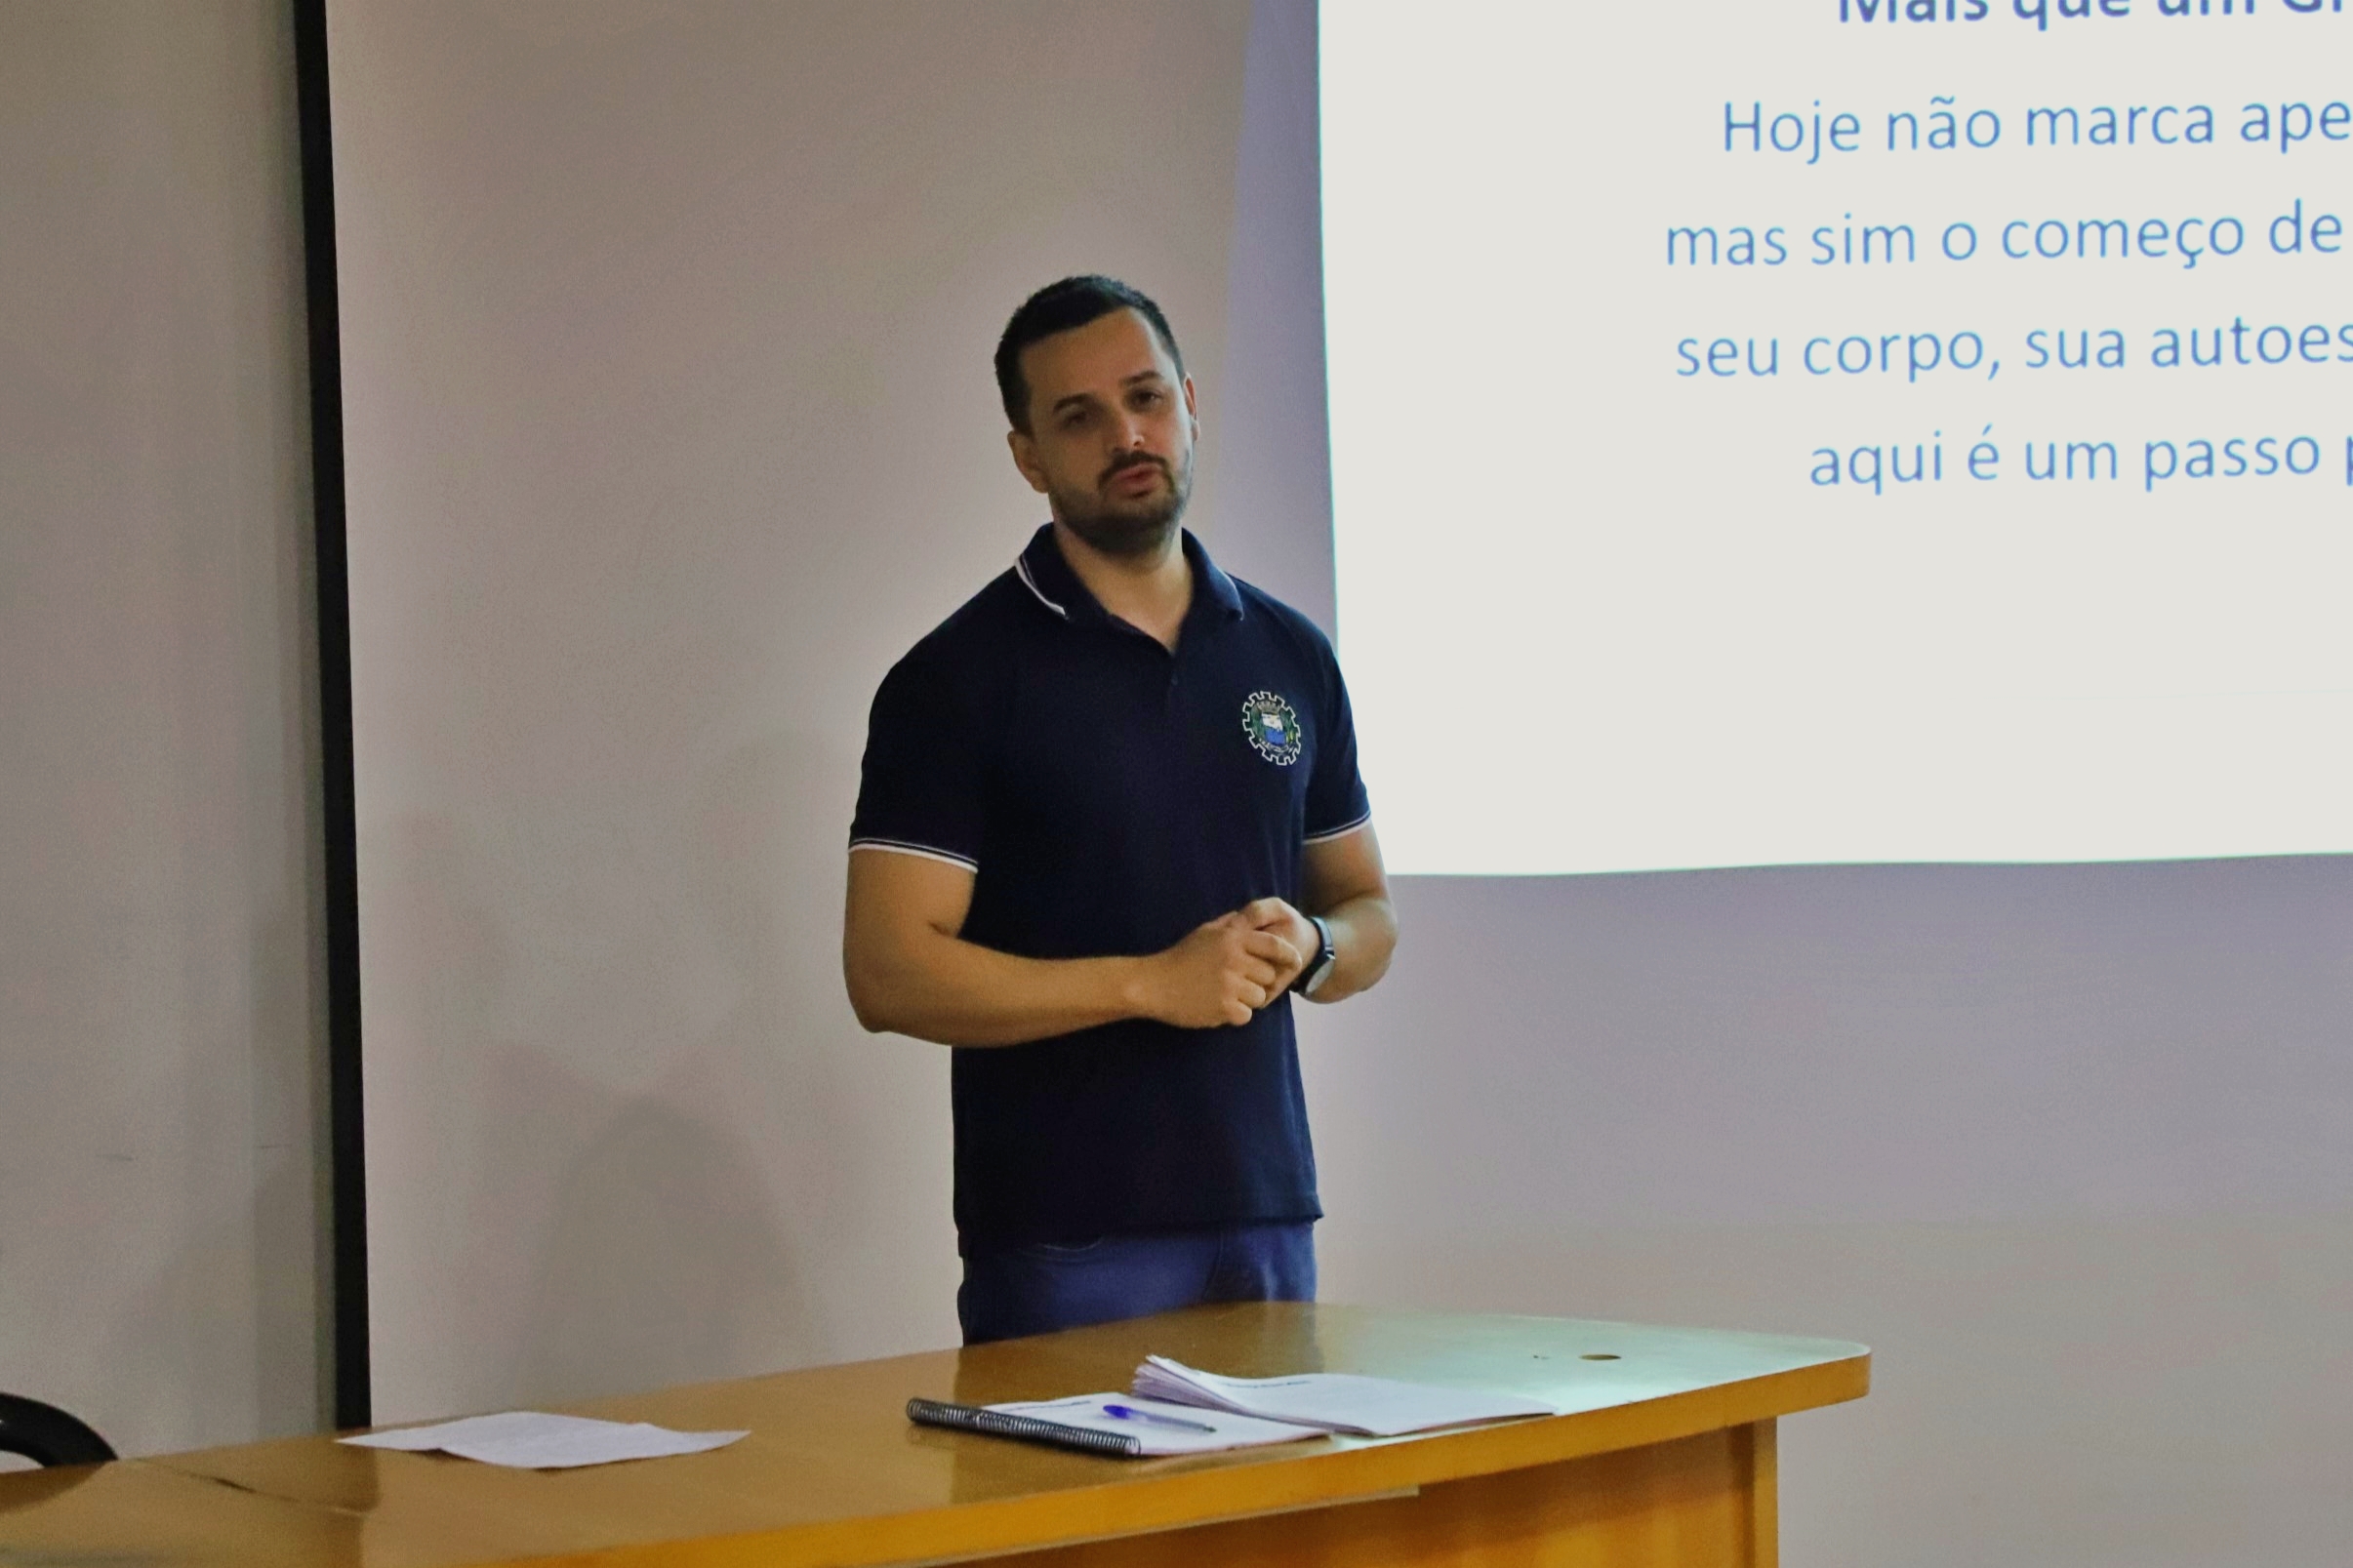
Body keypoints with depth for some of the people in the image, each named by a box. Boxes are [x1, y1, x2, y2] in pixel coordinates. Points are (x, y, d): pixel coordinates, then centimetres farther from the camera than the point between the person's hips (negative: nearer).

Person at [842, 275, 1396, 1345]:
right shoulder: (957, 678, -5)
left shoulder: (1288, 654, 11)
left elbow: (1368, 913, 19)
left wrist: (1309, 947, -5)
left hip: (1266, 1217, 5)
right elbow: (888, 973, -11)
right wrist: (1152, 984, -16)